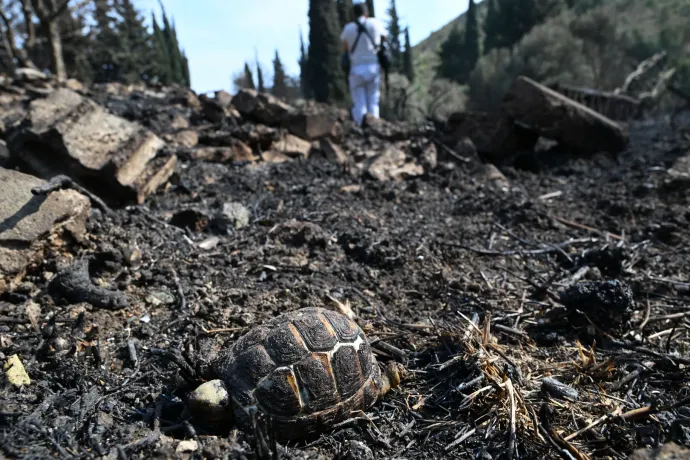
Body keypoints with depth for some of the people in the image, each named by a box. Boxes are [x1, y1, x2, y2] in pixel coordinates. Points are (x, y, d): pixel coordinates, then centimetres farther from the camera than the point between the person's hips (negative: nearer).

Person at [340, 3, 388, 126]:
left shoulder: (348, 28, 3)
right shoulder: (375, 23, 5)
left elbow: (345, 48, 15)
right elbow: (385, 37, 23)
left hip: (357, 68, -1)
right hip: (373, 67, 1)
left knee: (359, 104, 1)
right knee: (373, 103, 4)